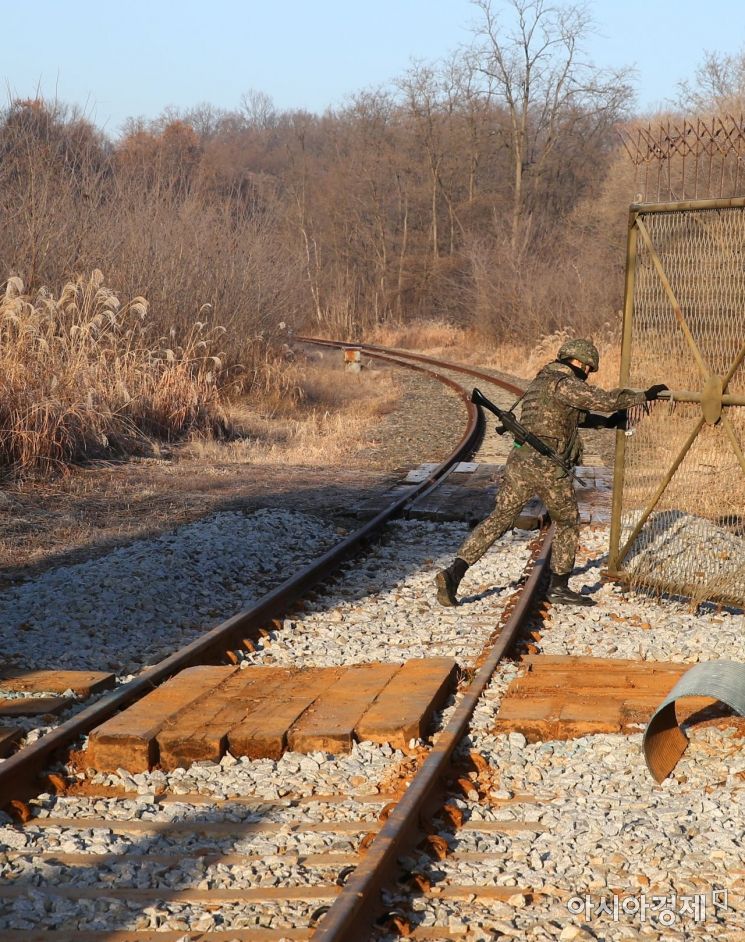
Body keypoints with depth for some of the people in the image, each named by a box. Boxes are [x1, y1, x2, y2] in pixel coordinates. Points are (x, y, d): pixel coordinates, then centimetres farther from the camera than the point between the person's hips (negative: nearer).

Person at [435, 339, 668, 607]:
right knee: (567, 523, 14)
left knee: (498, 520, 8)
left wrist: (606, 422, 27)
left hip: (520, 462, 7)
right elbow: (604, 400, -16)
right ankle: (559, 587, 17)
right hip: (549, 468, -7)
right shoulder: (563, 384, -8)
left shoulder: (540, 382, 21)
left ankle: (454, 572, -5)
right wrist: (644, 395, -7)